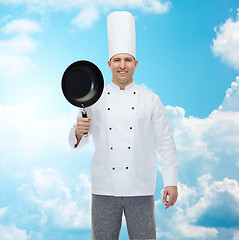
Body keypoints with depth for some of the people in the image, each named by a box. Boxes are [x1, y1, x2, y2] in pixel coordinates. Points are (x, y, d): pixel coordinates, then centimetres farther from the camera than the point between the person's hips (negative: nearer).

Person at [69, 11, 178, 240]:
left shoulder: (150, 100, 6)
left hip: (140, 189, 0)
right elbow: (76, 142, 10)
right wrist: (79, 132, -13)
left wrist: (171, 182, -1)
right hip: (104, 189, 1)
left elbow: (165, 143, 4)